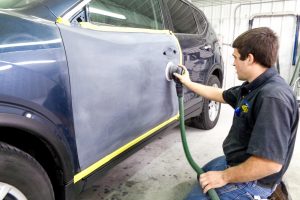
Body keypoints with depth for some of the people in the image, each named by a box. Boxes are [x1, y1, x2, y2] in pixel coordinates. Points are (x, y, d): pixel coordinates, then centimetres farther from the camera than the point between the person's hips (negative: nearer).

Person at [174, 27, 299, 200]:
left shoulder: (272, 97, -32)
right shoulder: (253, 87, 0)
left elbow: (270, 163, -35)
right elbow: (220, 95, 16)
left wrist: (224, 177, -24)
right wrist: (188, 83, 20)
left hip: (251, 179, -10)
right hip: (238, 161, 10)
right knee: (204, 173, 29)